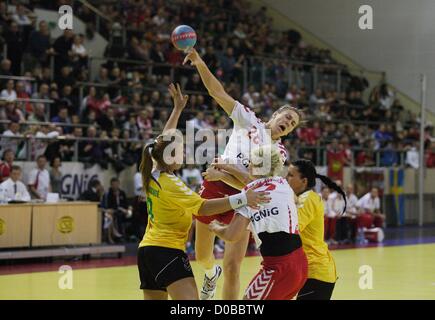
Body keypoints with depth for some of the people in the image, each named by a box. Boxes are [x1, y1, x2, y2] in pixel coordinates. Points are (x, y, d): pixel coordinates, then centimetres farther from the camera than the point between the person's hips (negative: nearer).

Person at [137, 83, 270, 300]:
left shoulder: (152, 173, 8)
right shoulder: (169, 183, -16)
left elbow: (164, 139, 25)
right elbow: (203, 208, -25)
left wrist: (178, 108, 32)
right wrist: (241, 199, -31)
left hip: (147, 248, 10)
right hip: (167, 250, -10)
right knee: (188, 298, -22)